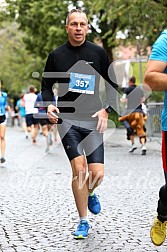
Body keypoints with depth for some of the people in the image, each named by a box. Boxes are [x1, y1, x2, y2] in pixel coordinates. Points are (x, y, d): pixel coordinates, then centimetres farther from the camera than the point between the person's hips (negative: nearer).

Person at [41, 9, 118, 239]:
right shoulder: (56, 55, 4)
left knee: (97, 174, -6)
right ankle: (83, 222, 2)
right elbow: (46, 85, 15)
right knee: (79, 169, -13)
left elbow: (112, 85, 10)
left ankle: (90, 194, 31)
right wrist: (49, 105, -5)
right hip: (67, 119, 0)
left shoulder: (98, 53, 3)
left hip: (93, 120, 1)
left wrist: (106, 110, -5)